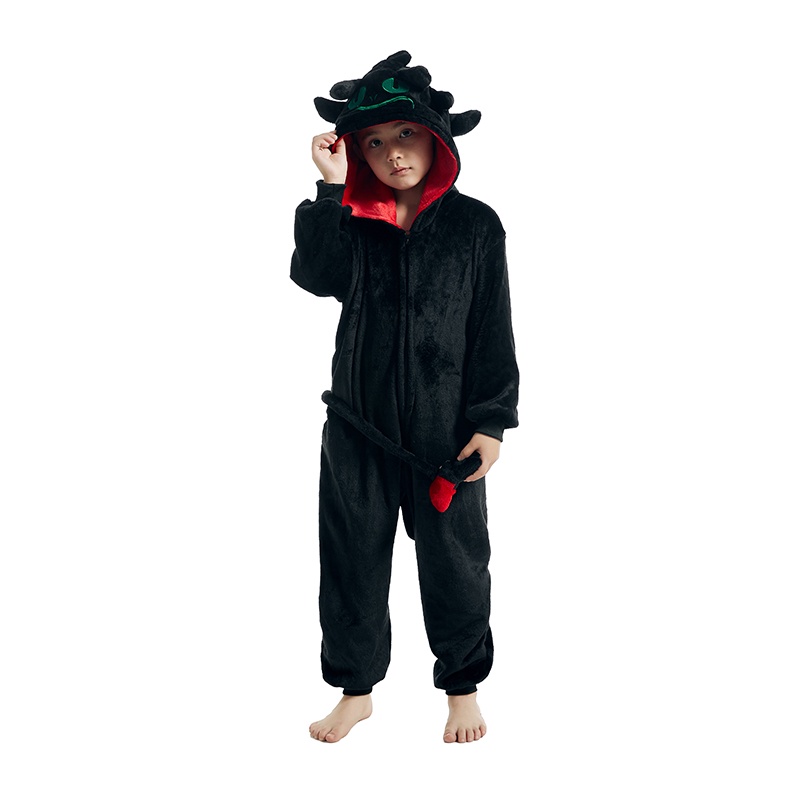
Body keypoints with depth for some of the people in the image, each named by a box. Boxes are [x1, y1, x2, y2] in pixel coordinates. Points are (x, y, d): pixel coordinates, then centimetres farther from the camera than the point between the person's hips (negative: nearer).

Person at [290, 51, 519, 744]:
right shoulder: (352, 220, 2)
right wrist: (332, 188, -19)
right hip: (359, 425, 2)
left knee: (454, 561, 9)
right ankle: (356, 690, 30)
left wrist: (491, 422, -6)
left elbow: (494, 330, -2)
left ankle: (463, 687, 32)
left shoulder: (474, 225, -2)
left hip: (446, 428, -2)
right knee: (353, 556, 11)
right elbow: (317, 277, -18)